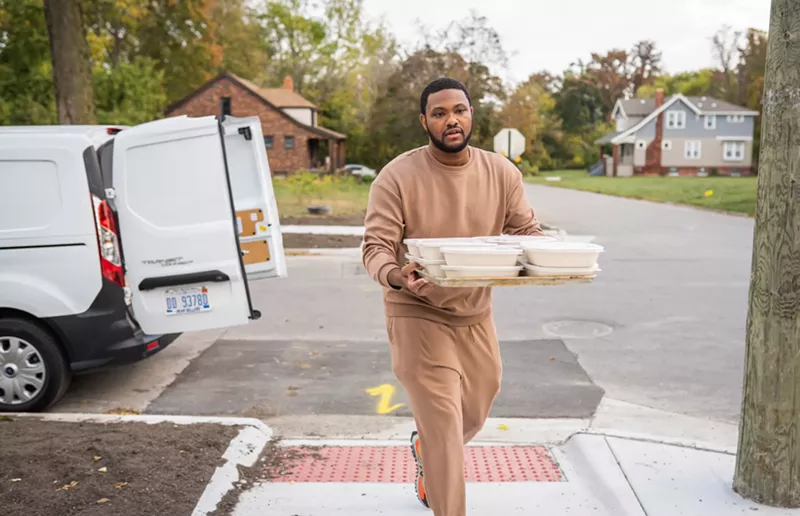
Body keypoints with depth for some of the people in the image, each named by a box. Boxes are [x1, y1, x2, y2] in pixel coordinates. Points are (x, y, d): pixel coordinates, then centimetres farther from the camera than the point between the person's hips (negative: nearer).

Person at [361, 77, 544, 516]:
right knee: (443, 427, -7)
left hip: (476, 314, 5)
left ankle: (424, 448, 56)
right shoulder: (397, 176, -14)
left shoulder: (502, 174, -2)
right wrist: (395, 276, -39)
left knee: (474, 415, 23)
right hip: (418, 315, -5)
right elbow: (376, 247, -16)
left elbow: (528, 233, 1)